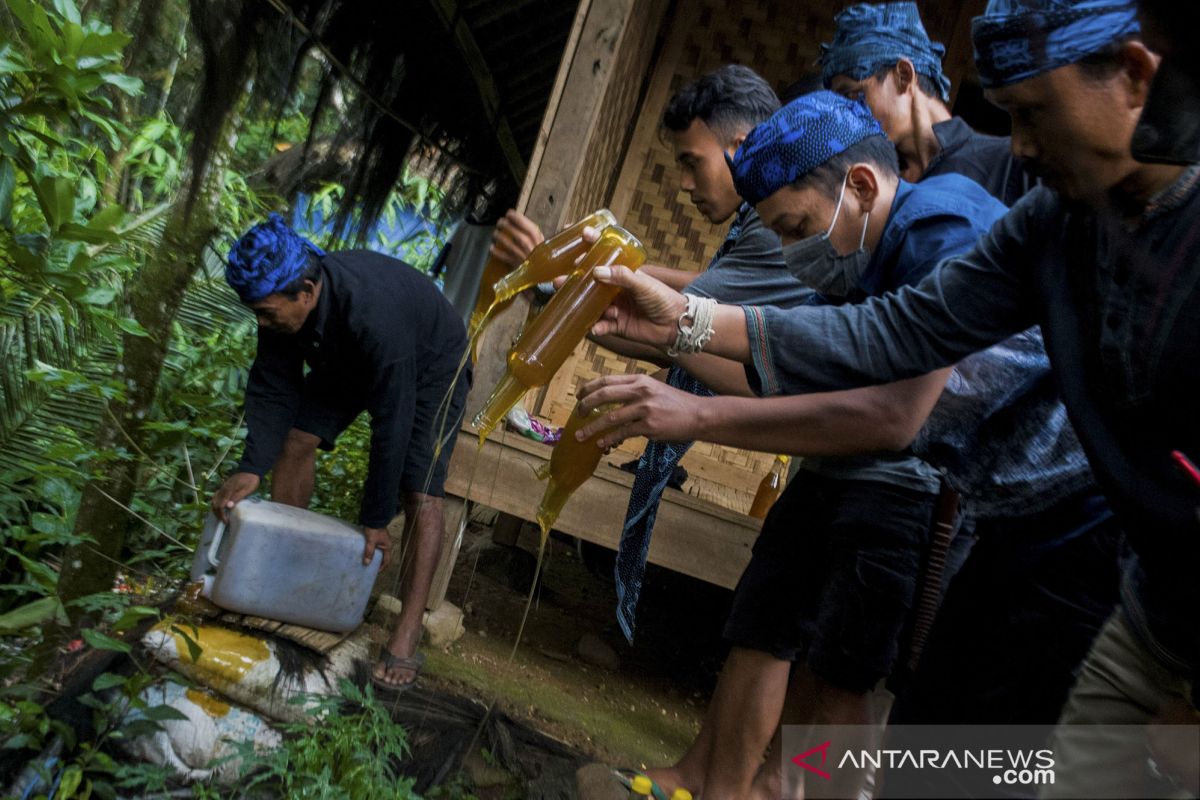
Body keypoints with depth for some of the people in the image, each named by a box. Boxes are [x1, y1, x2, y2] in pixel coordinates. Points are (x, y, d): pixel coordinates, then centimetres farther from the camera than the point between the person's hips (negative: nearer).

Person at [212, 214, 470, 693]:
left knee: (420, 493, -16)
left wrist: (375, 519, -29)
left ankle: (408, 634, -12)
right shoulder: (282, 298, -22)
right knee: (296, 438, -4)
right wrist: (251, 469, -25)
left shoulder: (374, 316, -44)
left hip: (429, 370, -7)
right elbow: (272, 386, -14)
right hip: (348, 362, 7)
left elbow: (391, 422, -38)